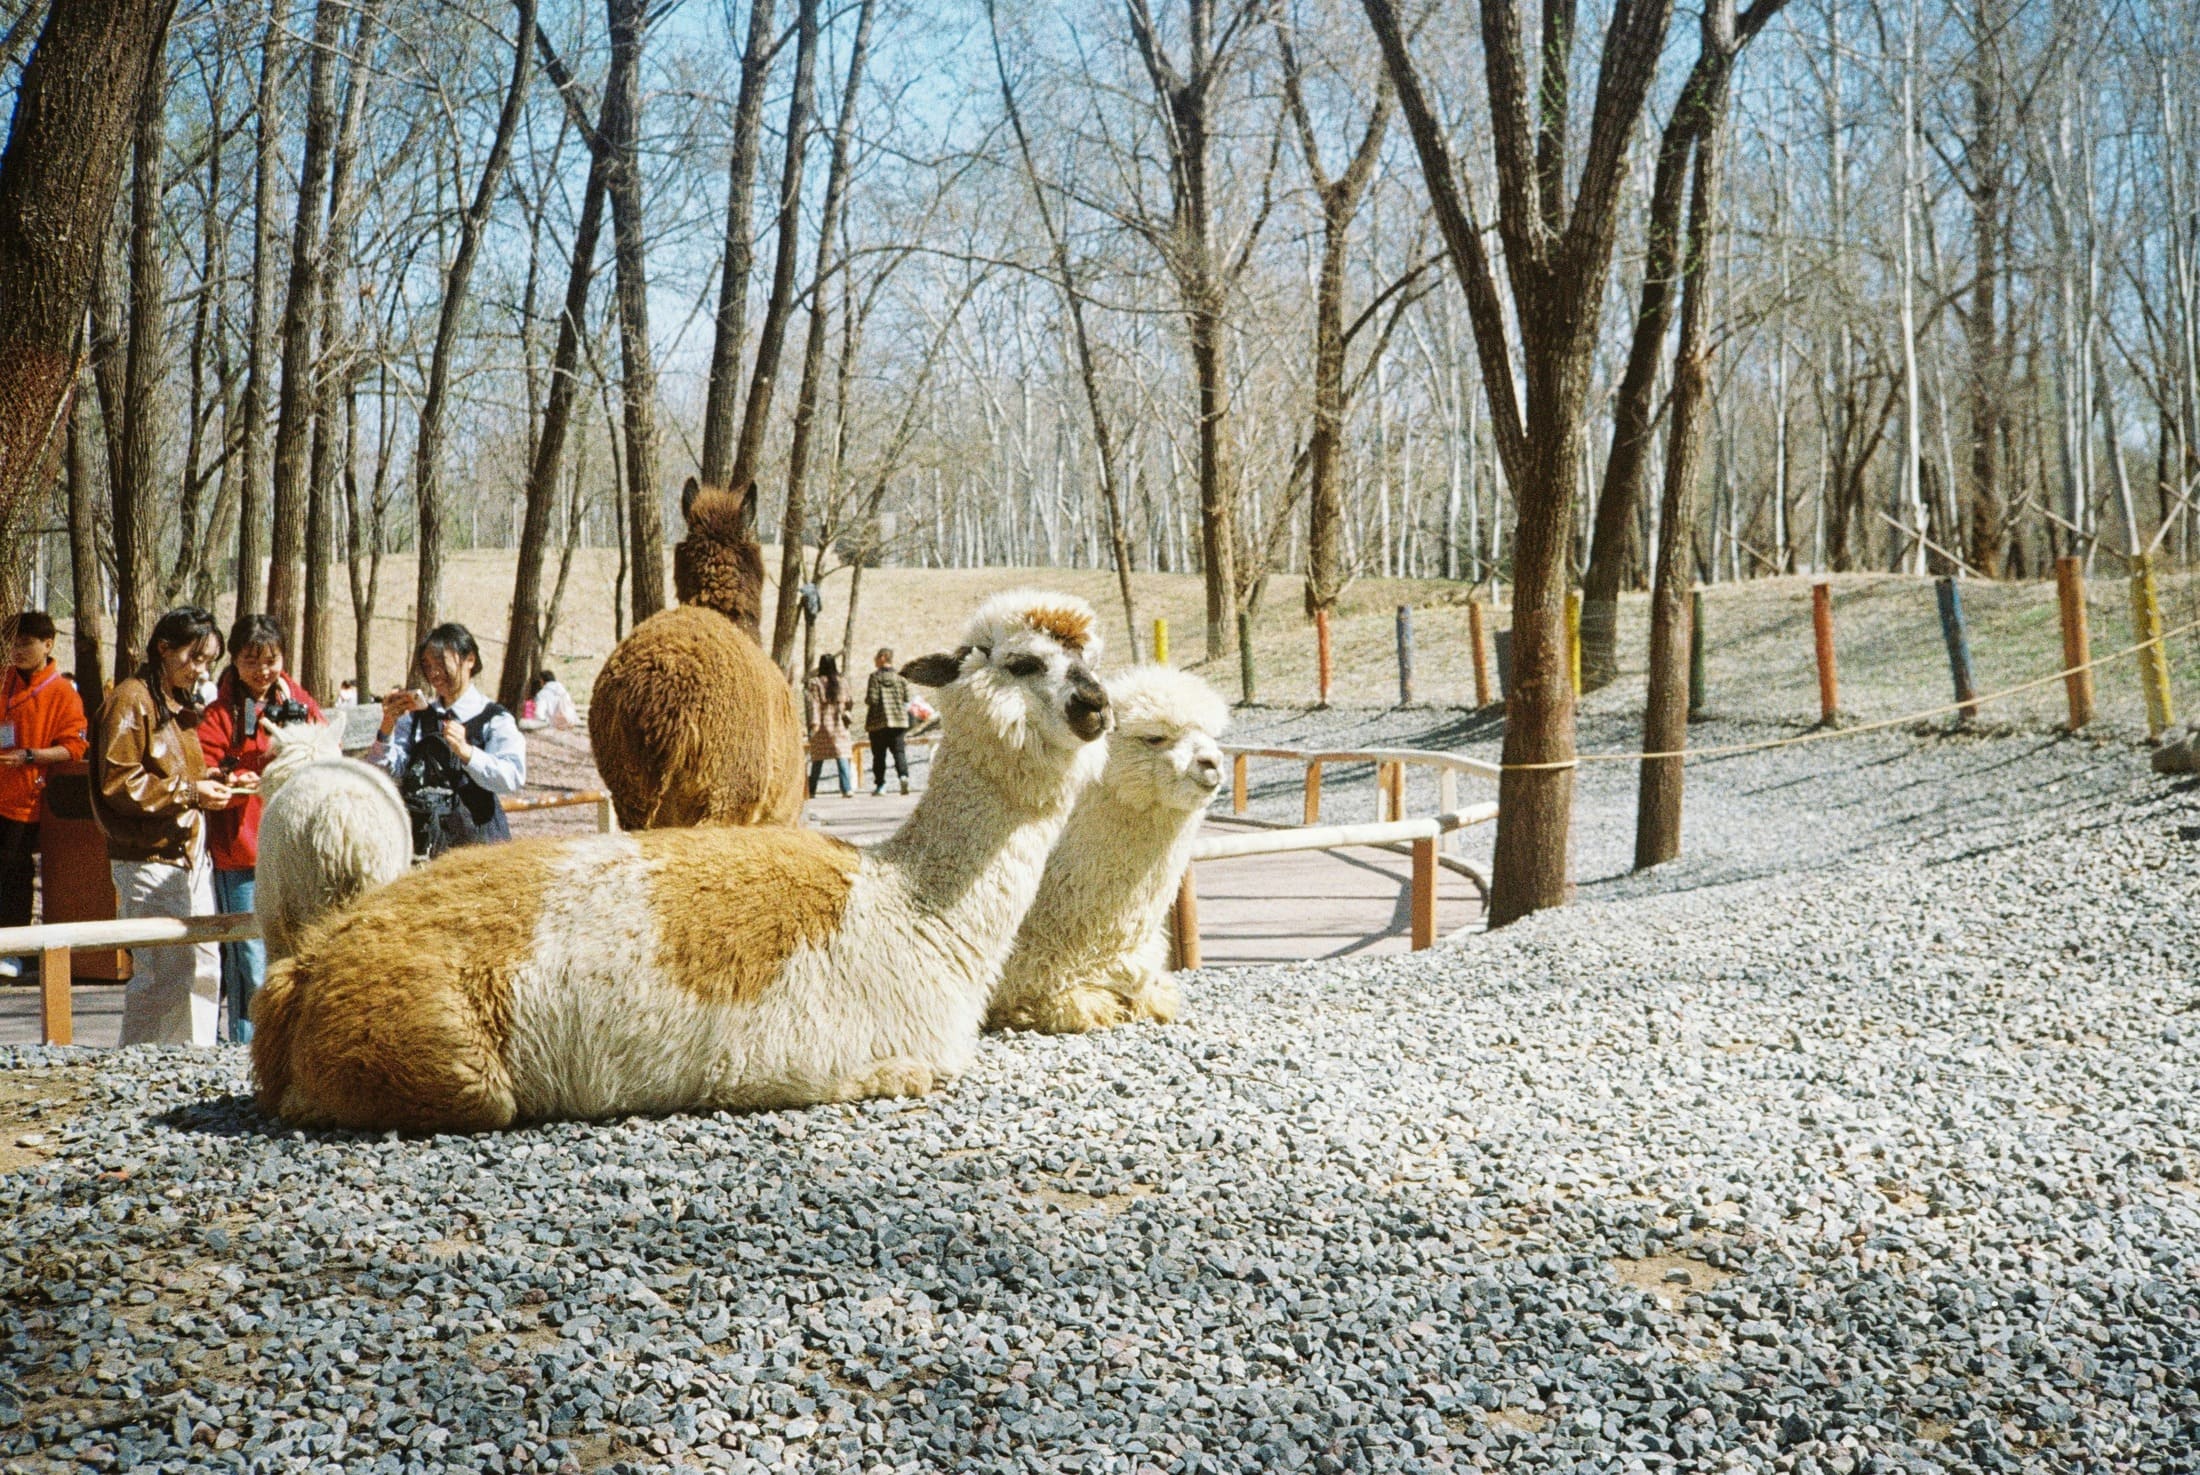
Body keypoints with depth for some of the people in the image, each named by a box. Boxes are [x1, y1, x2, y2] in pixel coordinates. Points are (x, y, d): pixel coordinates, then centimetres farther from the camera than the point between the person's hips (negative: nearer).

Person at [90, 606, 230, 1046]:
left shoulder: (180, 705, 20)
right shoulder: (132, 700, -8)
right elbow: (117, 784, -15)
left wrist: (204, 783, 11)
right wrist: (188, 791, -15)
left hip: (191, 853, 9)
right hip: (149, 858, -9)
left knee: (204, 967, 7)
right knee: (165, 973, -10)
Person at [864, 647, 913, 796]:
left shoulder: (875, 676, -7)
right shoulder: (900, 677, 6)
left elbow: (872, 699, -12)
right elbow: (907, 700, 4)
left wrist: (867, 699, 9)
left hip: (879, 722, -3)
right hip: (899, 720, 3)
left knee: (879, 754, 6)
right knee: (899, 751, 2)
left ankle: (880, 784, 8)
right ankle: (903, 775, -22)